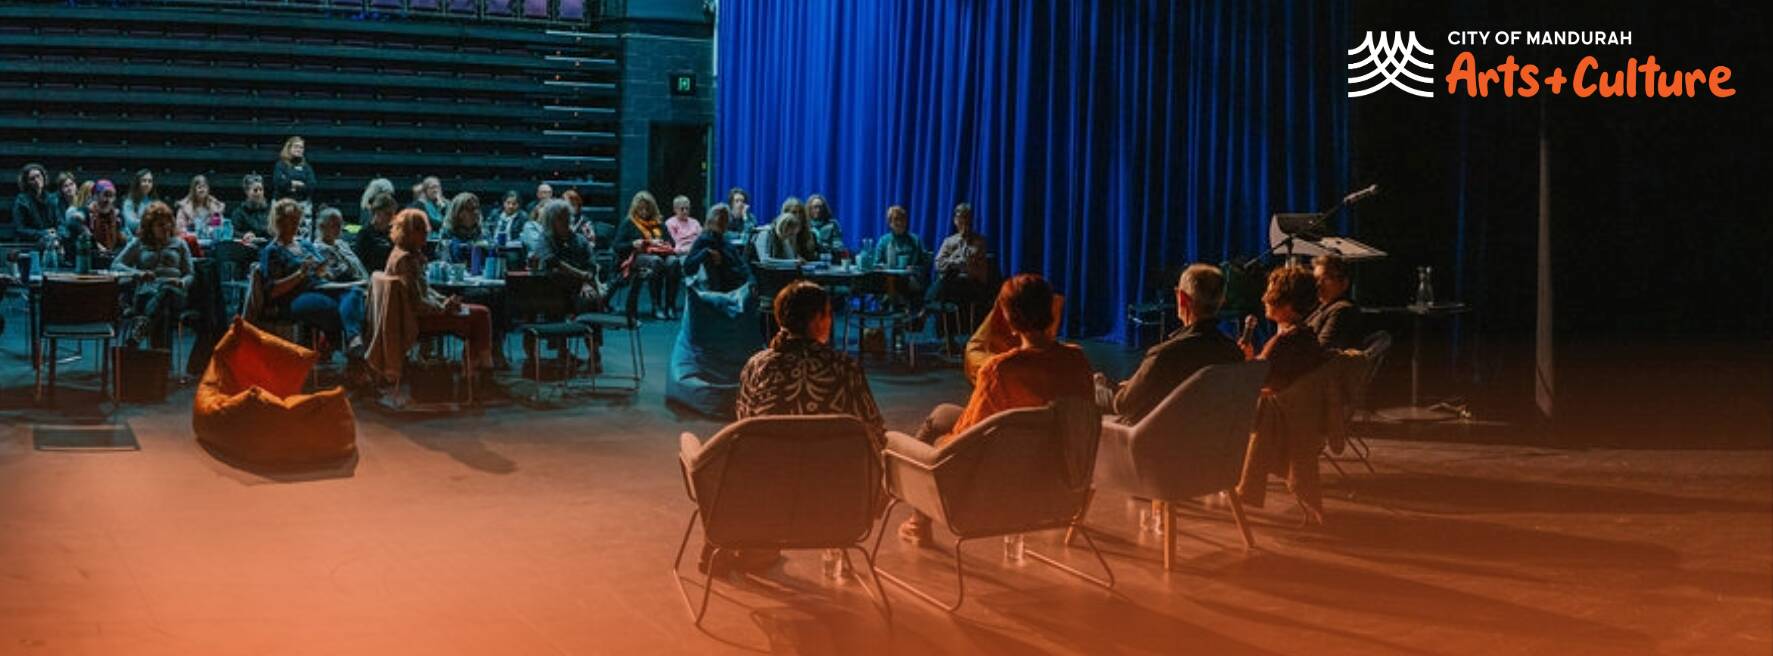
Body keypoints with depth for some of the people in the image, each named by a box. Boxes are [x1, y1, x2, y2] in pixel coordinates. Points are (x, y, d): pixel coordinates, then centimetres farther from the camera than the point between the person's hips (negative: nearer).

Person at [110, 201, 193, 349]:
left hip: (174, 293, 0)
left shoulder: (179, 244, 28)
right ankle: (160, 353, -56)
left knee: (166, 289, -42)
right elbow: (115, 265, 15)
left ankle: (142, 324, -62)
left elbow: (190, 275, 21)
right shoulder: (138, 244, 25)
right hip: (147, 293, 0)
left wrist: (182, 283, -5)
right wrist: (138, 274, -5)